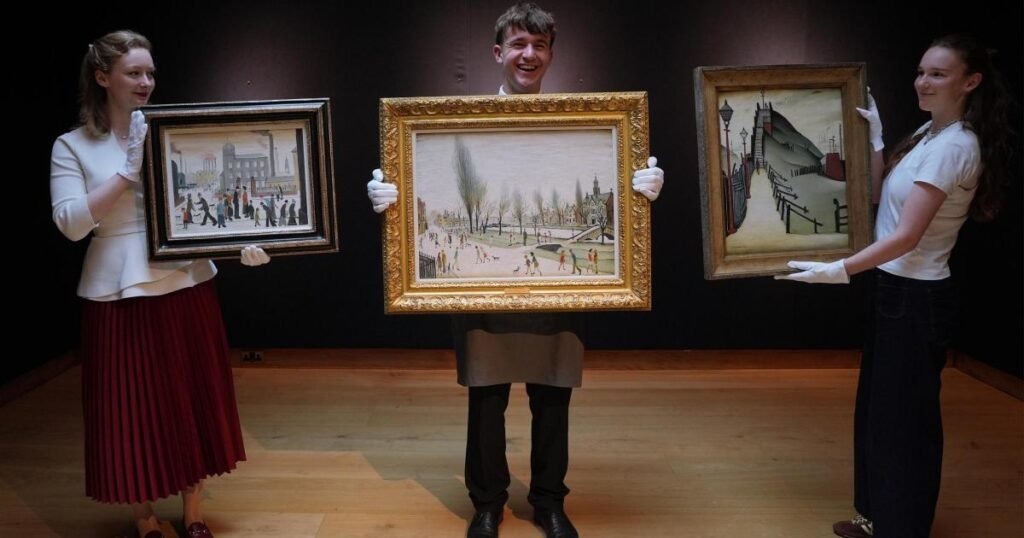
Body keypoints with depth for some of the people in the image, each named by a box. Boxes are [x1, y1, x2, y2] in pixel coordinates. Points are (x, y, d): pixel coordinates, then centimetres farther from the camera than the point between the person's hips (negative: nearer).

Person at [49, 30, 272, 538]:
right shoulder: (72, 146, 1)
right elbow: (71, 223, -10)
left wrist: (241, 242, -13)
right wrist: (129, 172, -14)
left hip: (186, 286, 2)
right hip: (119, 293, -2)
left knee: (193, 400, 10)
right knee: (132, 407, 5)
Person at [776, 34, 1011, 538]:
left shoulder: (954, 146, -21)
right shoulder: (929, 133, 8)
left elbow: (906, 236, -26)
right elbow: (879, 195, 14)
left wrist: (839, 270, -30)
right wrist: (875, 138, 5)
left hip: (917, 298, -10)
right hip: (896, 289, 10)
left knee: (905, 417, 3)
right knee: (877, 408, 19)